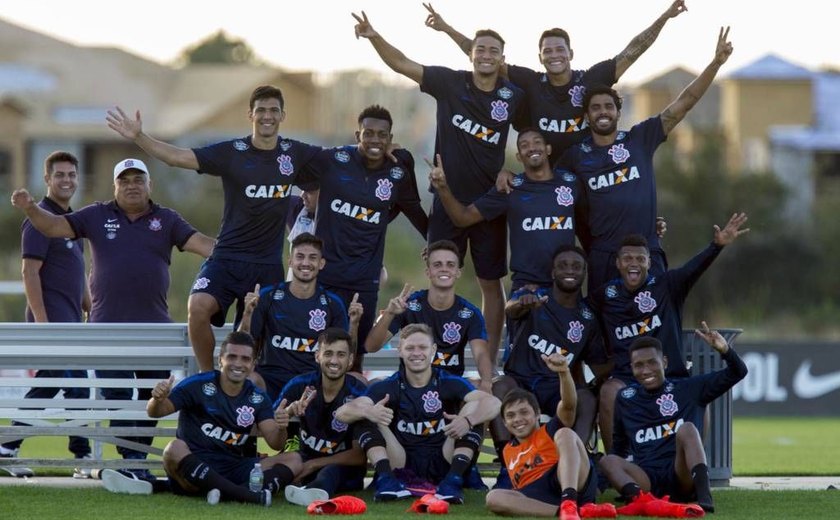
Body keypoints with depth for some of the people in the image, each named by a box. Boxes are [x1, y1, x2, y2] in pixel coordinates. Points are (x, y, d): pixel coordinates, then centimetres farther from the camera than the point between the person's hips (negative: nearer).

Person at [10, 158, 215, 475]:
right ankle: (129, 458, -5)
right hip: (108, 326, -1)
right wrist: (30, 209, -17)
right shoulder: (97, 216, 7)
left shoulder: (166, 220, 8)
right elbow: (55, 226, 2)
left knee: (153, 396, 5)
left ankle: (140, 455, 15)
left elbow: (199, 243, -2)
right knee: (117, 395, -6)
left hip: (155, 325, 1)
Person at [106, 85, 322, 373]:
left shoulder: (295, 154, 3)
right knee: (199, 306, -27)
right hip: (227, 259, -2)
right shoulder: (231, 152, -4)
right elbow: (179, 157, -11)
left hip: (269, 265, 2)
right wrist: (138, 137, -22)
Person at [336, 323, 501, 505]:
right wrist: (367, 411, -37)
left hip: (442, 465, 0)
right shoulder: (388, 387, 1)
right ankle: (386, 478, -29)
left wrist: (467, 420, -39)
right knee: (362, 415, -13)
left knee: (475, 406, -15)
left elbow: (493, 403, -17)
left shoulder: (450, 384, -1)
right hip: (402, 465, 0)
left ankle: (453, 481, -29)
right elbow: (342, 413, -13)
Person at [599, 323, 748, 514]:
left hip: (682, 476, -2)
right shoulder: (625, 398, 19)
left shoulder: (689, 389, 12)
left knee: (687, 428, -26)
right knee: (608, 461, -24)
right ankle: (641, 499, -56)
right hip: (647, 480, 2)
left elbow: (737, 373, 8)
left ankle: (704, 497, -47)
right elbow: (619, 447, 25)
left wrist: (724, 349, -13)